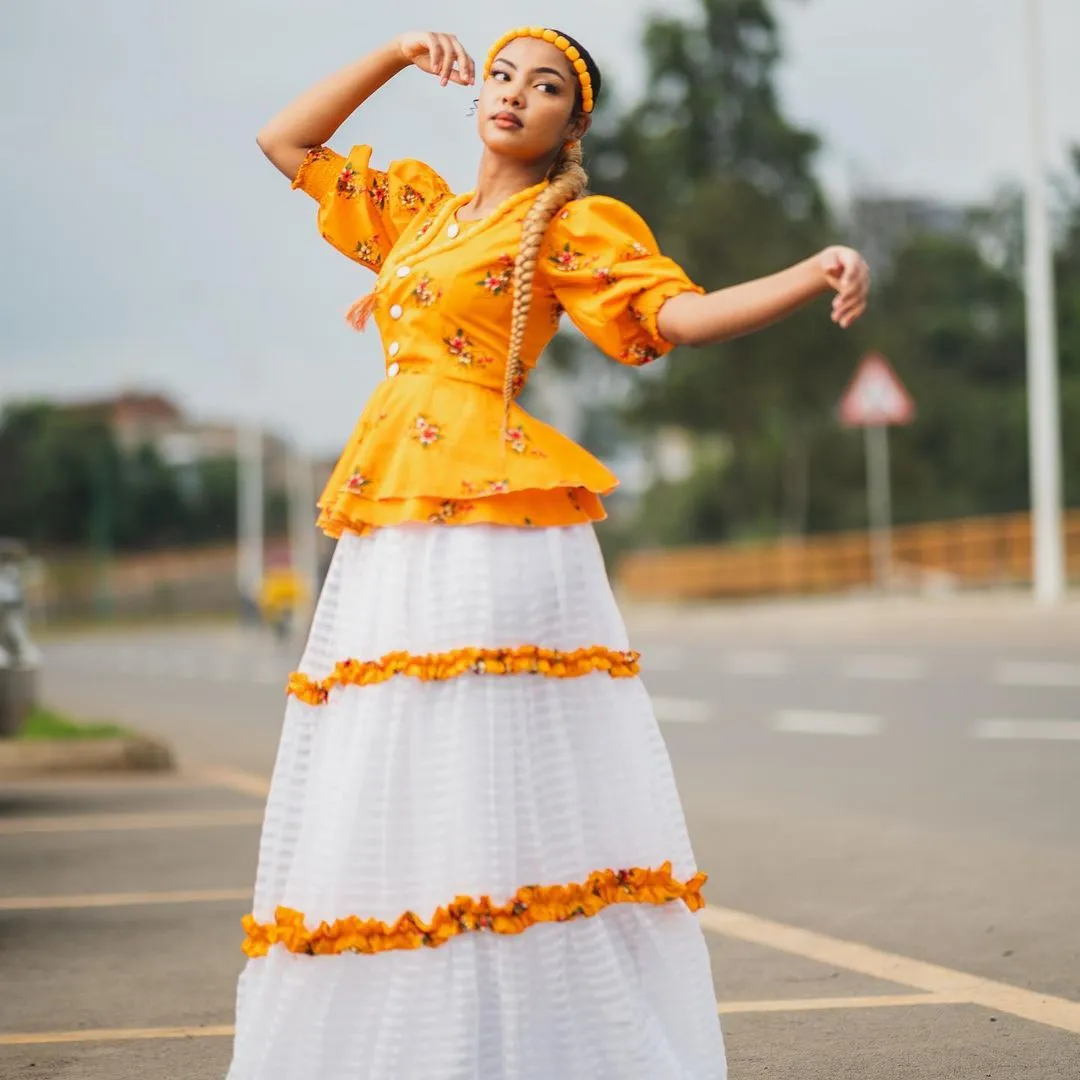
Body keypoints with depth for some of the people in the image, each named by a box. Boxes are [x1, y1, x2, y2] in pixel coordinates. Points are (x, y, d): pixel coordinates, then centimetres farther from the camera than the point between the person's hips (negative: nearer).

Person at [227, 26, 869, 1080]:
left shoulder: (572, 227, 4)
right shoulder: (418, 207, 22)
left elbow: (681, 313, -9)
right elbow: (285, 140, 29)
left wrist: (818, 272, -24)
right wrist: (397, 54, 21)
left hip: (493, 526, -6)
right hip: (388, 530, 6)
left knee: (497, 786, -10)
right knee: (390, 785, 6)